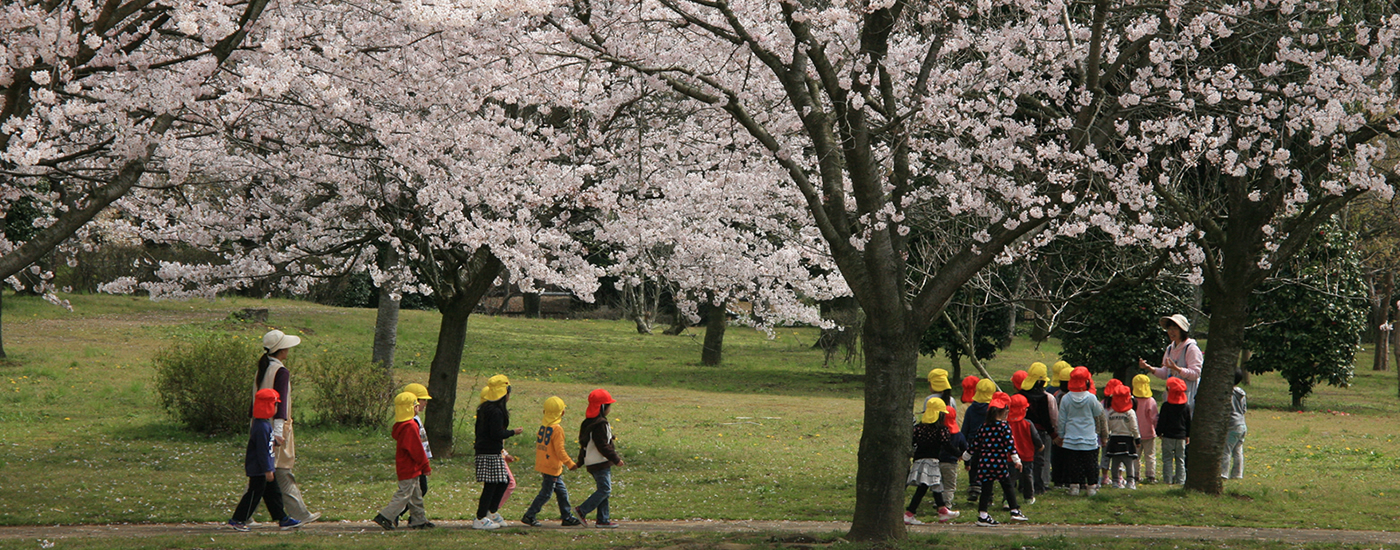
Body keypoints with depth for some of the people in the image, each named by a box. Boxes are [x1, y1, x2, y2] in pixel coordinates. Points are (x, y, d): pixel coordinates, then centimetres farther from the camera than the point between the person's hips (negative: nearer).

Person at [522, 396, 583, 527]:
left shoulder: (543, 426, 7)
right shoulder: (557, 429, -18)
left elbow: (538, 445, 15)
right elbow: (559, 450, -20)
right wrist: (570, 463, -9)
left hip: (542, 464, 9)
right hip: (552, 466, -9)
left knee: (561, 491, 15)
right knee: (546, 493, -1)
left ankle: (567, 517, 20)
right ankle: (529, 516, 1)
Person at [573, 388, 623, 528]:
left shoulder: (589, 422, 14)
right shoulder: (599, 425, -18)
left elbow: (584, 444, 21)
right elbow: (603, 446, -22)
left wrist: (579, 462, 26)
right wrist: (616, 459, -17)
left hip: (592, 463, 10)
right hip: (600, 463, -10)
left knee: (604, 490, 12)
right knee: (605, 489, -9)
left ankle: (603, 520, 12)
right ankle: (582, 511, -10)